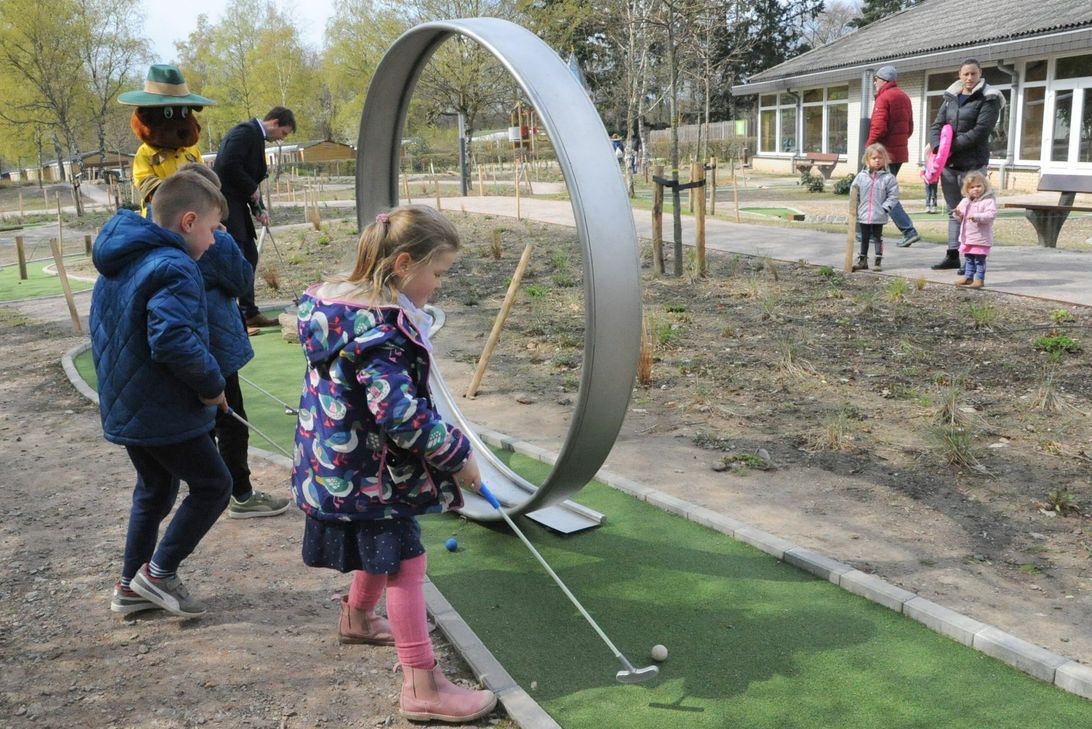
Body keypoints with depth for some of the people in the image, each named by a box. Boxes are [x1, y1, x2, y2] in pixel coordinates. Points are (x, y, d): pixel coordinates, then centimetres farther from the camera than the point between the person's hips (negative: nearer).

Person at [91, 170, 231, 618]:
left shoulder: (118, 263, 10)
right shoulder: (174, 268, -21)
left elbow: (106, 332, 18)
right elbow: (173, 340, -34)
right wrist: (212, 385, -21)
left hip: (123, 407, 10)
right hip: (164, 411, -9)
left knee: (154, 490, 22)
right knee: (213, 485, 7)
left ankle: (130, 588, 30)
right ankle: (159, 572, 12)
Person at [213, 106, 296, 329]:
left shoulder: (256, 136, 18)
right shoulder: (245, 131, -12)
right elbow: (229, 165, -25)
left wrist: (258, 209, 10)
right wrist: (253, 189, -14)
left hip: (236, 204, 10)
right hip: (225, 202, -10)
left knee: (249, 256, 11)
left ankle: (249, 312, 18)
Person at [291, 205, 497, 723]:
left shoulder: (337, 300, 4)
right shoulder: (380, 327, -27)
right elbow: (399, 411, -31)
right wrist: (456, 454, -21)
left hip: (340, 461, 10)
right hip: (371, 471, -10)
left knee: (381, 547, 28)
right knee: (404, 564, -3)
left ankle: (358, 618, 52)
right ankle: (423, 688, 5)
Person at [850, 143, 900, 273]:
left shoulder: (888, 177, -4)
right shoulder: (861, 176, 2)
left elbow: (893, 196, -4)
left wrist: (885, 208, -12)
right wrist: (855, 207, 1)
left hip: (879, 216, -3)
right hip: (863, 214, 3)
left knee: (877, 238, 6)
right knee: (864, 238, 13)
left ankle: (878, 261, 13)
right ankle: (862, 260, 22)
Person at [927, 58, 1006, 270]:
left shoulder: (988, 100, -4)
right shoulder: (951, 97, 14)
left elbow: (981, 131, -14)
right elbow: (937, 125, 9)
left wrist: (952, 145, -16)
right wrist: (937, 147, -10)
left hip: (972, 163, -6)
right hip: (949, 163, 6)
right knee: (954, 211, 12)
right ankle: (952, 255, 18)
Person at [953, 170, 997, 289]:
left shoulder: (989, 201, -11)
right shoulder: (965, 201, 10)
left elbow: (991, 215, -23)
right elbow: (961, 218, 17)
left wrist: (976, 216, -34)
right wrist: (958, 214, -7)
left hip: (981, 238, -7)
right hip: (966, 237, 7)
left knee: (979, 260, -2)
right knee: (968, 259, 17)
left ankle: (979, 279, 4)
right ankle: (968, 277, 27)